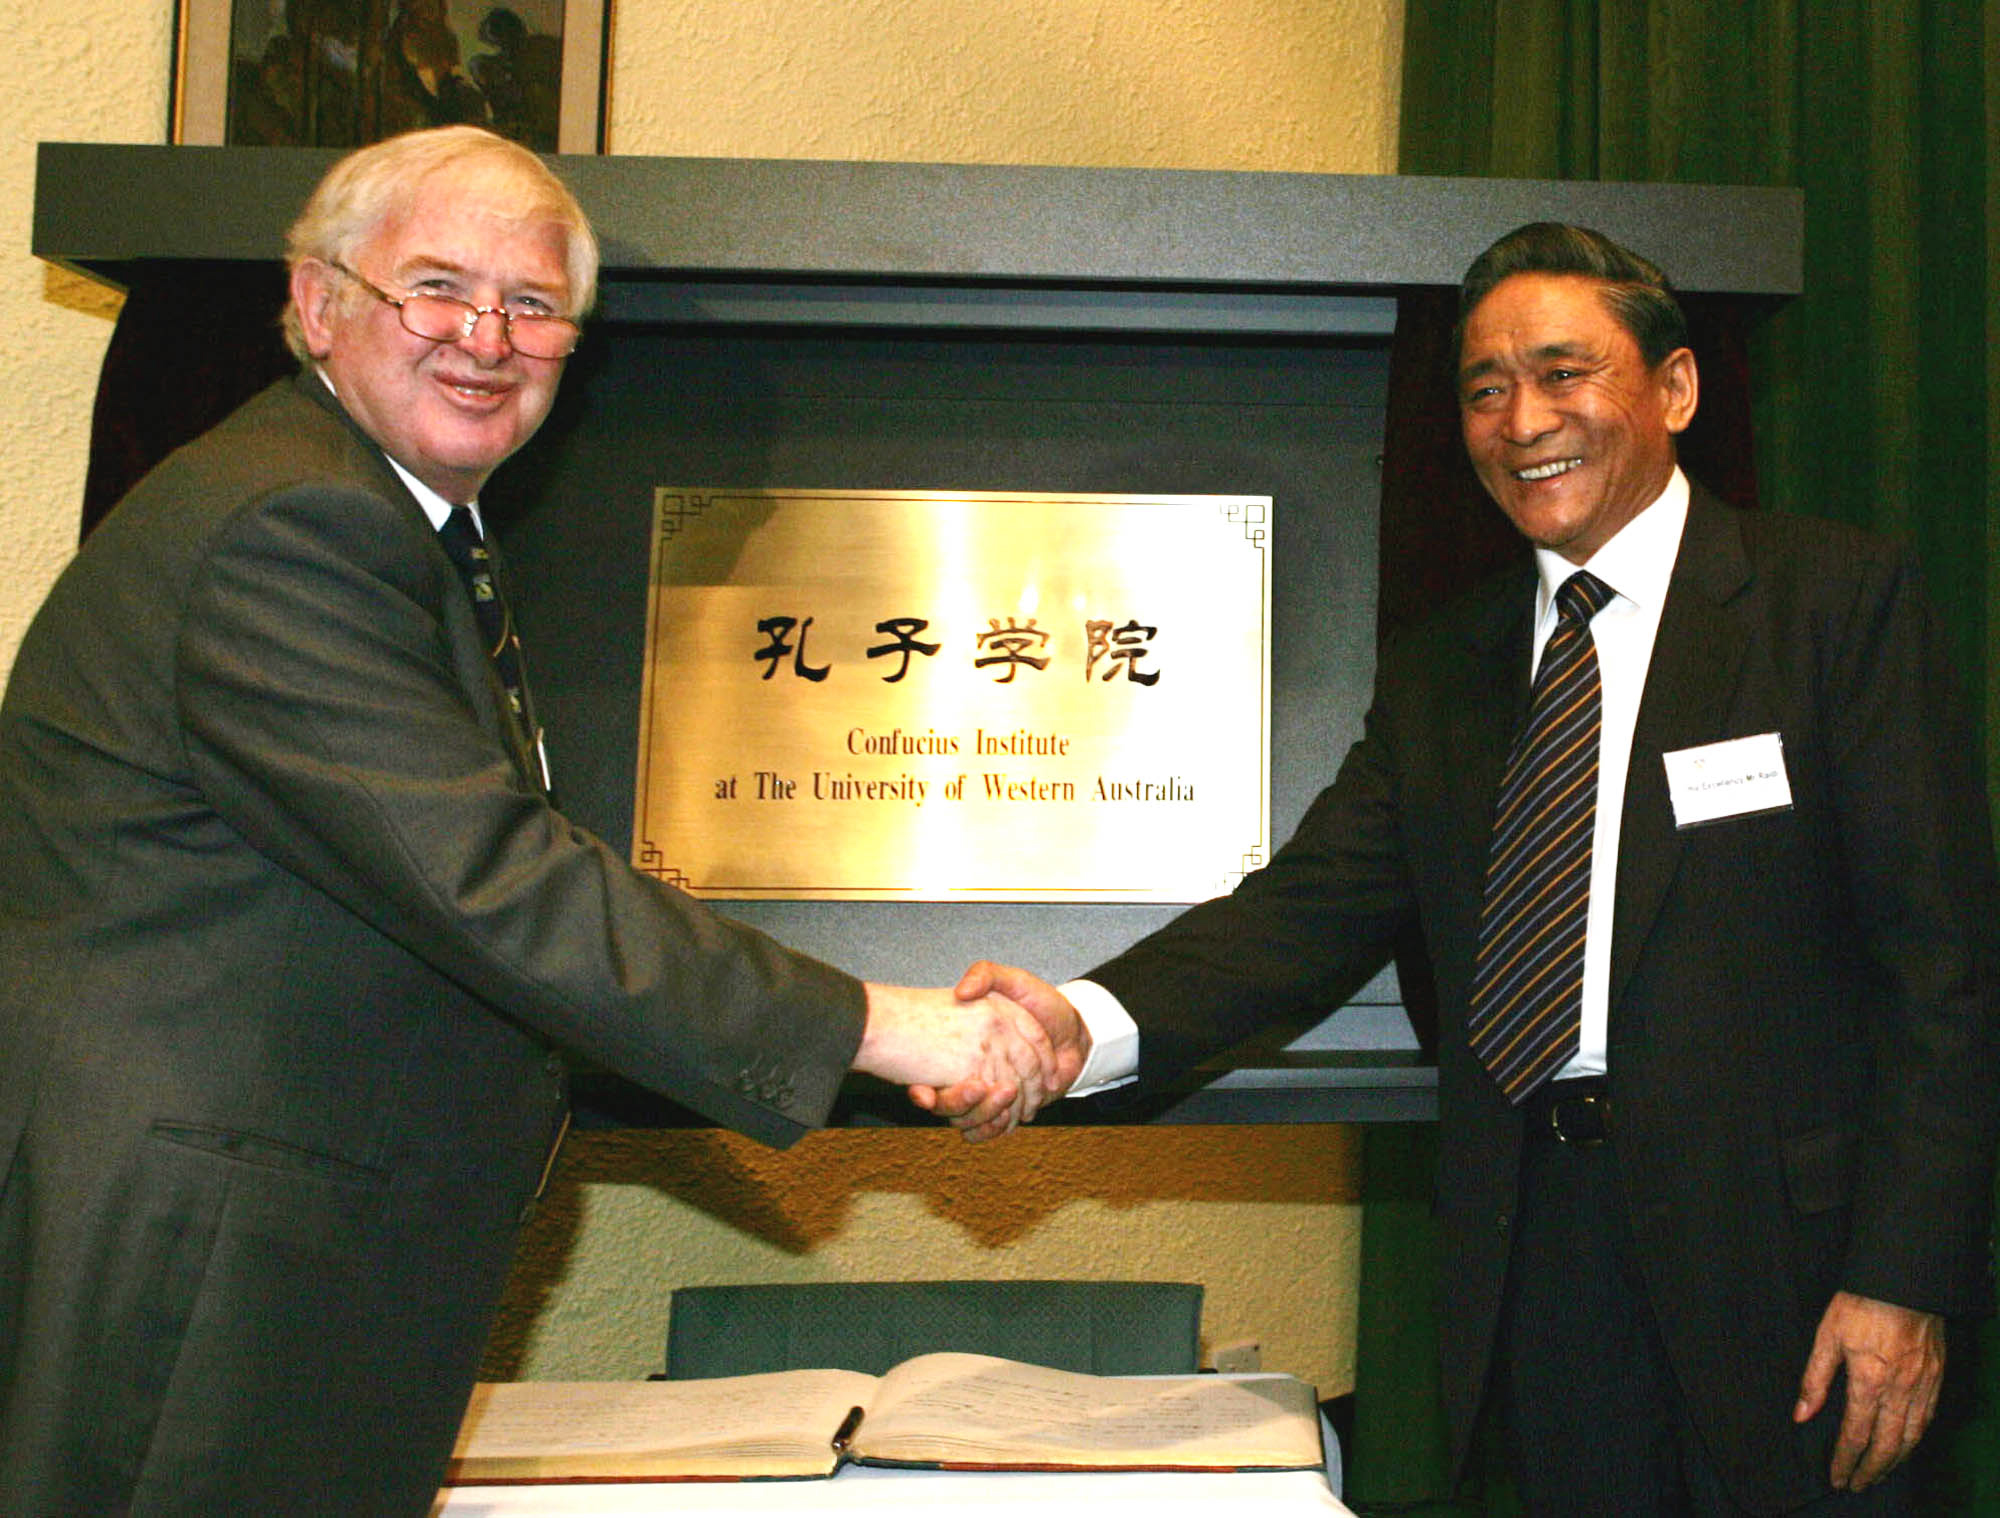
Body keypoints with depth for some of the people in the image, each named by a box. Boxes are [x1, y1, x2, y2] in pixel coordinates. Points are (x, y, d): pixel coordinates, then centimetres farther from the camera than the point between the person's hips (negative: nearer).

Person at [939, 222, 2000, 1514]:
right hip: (1541, 1247, 4)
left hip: (1777, 1235, -4)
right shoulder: (1439, 671, 11)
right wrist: (1090, 1022, -18)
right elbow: (1316, 905, 0)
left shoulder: (1838, 596, -2)